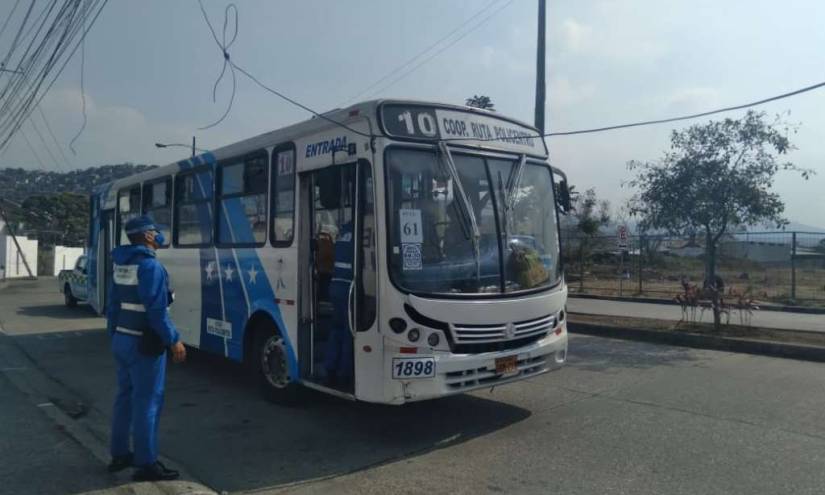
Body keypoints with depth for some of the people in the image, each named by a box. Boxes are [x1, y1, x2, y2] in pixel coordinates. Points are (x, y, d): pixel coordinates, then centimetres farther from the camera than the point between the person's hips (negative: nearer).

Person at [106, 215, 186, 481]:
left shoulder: (120, 265, 10)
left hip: (121, 340, 9)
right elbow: (157, 310, -22)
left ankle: (119, 454, 29)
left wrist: (114, 336, 22)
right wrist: (174, 341, -16)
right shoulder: (150, 265, -19)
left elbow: (113, 306, 15)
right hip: (144, 344, -9)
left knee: (125, 397, 18)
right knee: (147, 401, -3)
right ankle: (146, 464, 4)